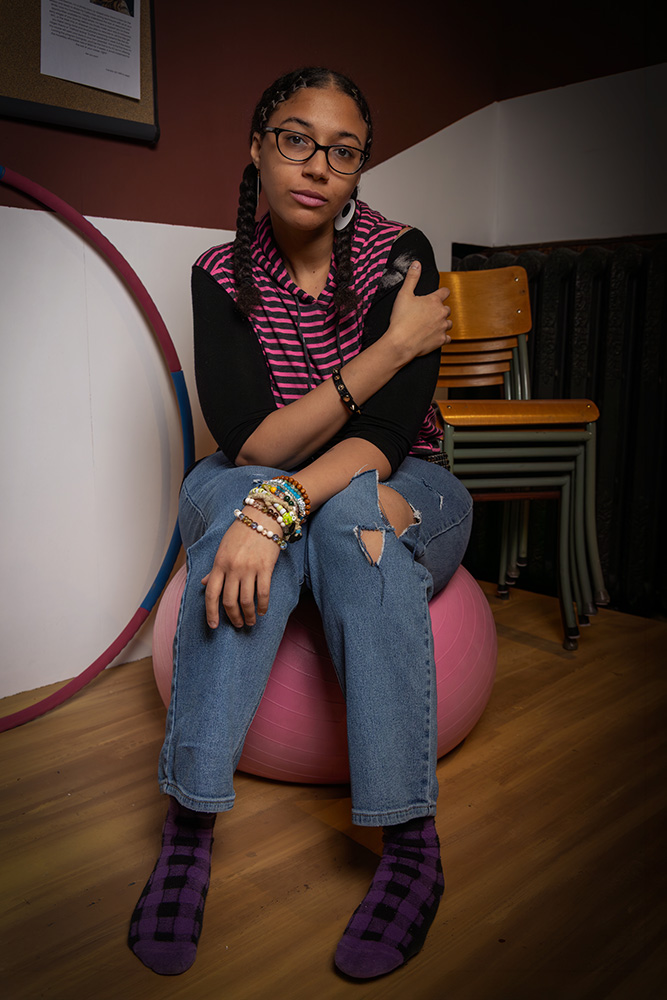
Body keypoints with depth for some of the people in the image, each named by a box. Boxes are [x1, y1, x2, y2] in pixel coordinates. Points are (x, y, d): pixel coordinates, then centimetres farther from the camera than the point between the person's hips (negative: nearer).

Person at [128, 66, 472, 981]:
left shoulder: (399, 254, -10)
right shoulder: (224, 275, -6)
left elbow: (389, 432, -23)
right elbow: (251, 442, -20)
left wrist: (279, 507, -41)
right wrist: (392, 346, -23)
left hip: (398, 494, 0)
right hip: (251, 491, 1)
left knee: (345, 507, -35)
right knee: (233, 491, -33)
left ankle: (413, 843, -28)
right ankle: (189, 826, -30)